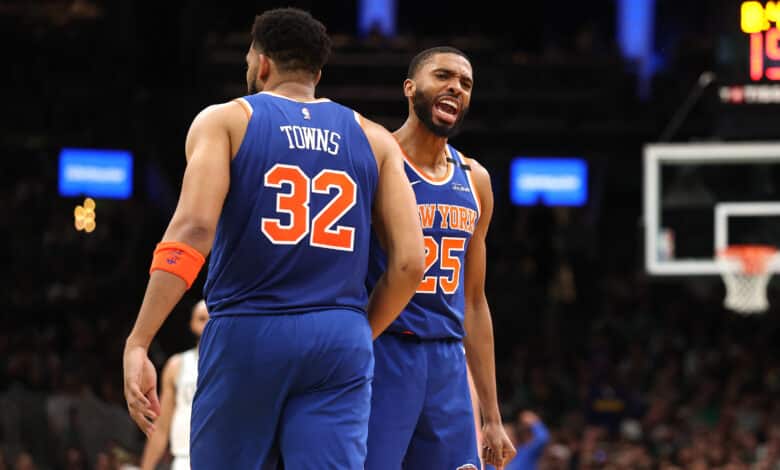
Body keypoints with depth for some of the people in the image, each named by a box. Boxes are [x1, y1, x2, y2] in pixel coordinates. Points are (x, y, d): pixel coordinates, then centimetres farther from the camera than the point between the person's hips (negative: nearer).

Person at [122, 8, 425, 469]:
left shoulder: (225, 120, 5)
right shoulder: (373, 138, 13)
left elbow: (193, 228, -11)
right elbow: (410, 262, 5)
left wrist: (137, 343, -15)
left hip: (246, 338, -1)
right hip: (340, 342, 1)